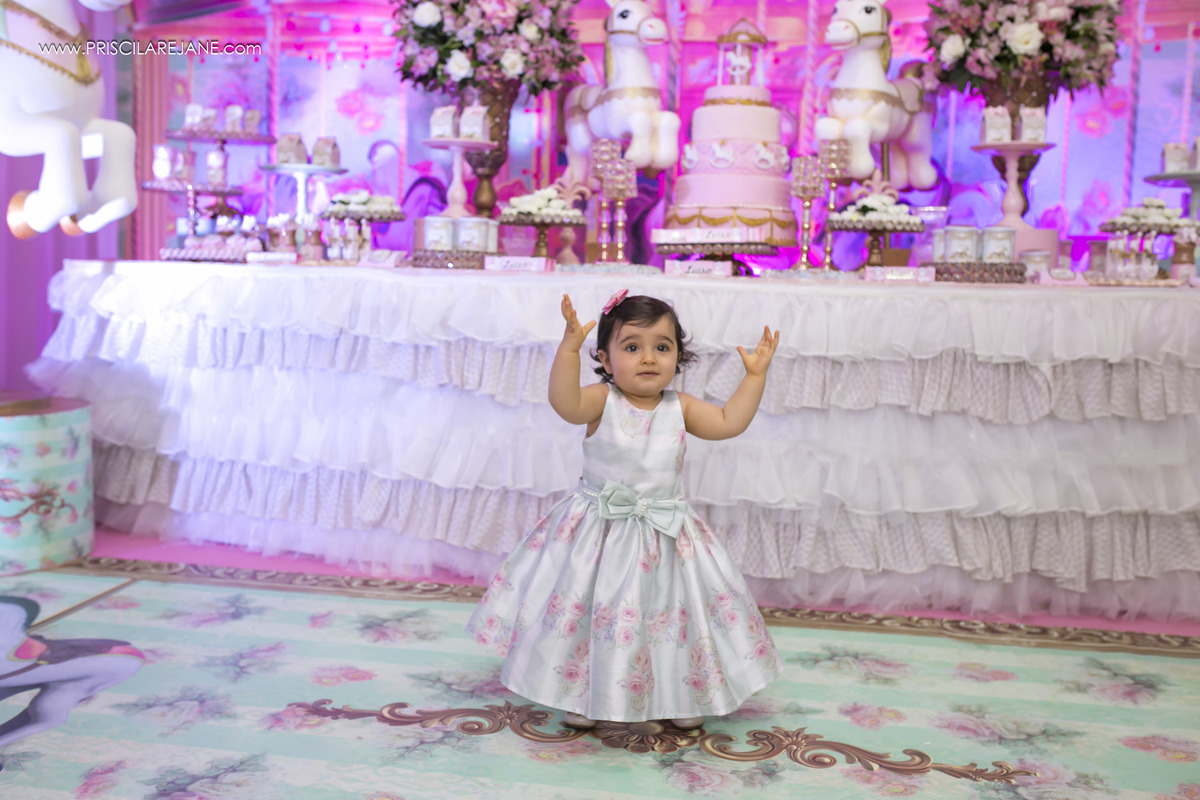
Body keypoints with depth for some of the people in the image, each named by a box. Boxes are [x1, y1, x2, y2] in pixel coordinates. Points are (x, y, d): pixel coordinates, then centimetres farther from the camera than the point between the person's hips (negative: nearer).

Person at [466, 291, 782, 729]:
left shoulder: (680, 408, 1)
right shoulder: (602, 401, -10)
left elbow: (729, 422, -1)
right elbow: (564, 402, -28)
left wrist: (755, 375, -4)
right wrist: (569, 347, -39)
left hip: (666, 534, 3)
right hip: (601, 530, -2)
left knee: (671, 614, 8)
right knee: (594, 610, 6)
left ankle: (682, 696, 28)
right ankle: (583, 696, 25)